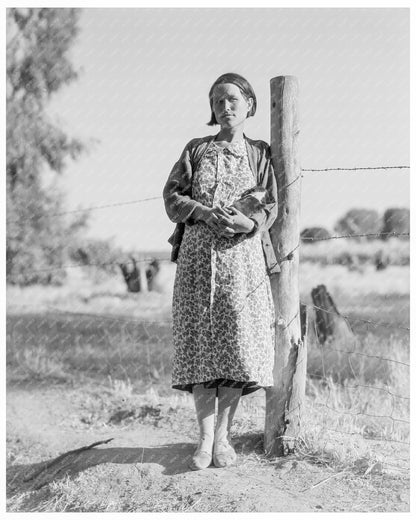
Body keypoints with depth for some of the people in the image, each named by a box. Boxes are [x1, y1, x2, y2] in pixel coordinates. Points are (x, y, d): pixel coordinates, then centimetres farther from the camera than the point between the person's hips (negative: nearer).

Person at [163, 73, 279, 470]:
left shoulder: (259, 154, 12)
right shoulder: (196, 149, 13)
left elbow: (271, 205, 7)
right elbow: (171, 196, 7)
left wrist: (250, 222, -14)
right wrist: (205, 214, -11)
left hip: (242, 255, 0)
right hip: (197, 254, 0)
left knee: (239, 341, -6)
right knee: (199, 341, -5)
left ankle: (223, 434, 6)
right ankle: (205, 437, 1)